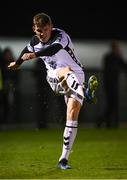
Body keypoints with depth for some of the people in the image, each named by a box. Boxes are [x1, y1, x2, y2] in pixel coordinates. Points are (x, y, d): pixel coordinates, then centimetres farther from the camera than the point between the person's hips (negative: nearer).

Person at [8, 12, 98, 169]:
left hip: (76, 76, -3)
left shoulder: (61, 36, -19)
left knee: (73, 113, -18)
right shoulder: (34, 42, 1)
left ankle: (64, 159, -13)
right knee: (66, 72, -35)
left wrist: (36, 55, -58)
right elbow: (26, 51, 26)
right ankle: (85, 92, -72)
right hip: (54, 77, 3)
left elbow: (54, 49, -42)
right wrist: (17, 63, 44)